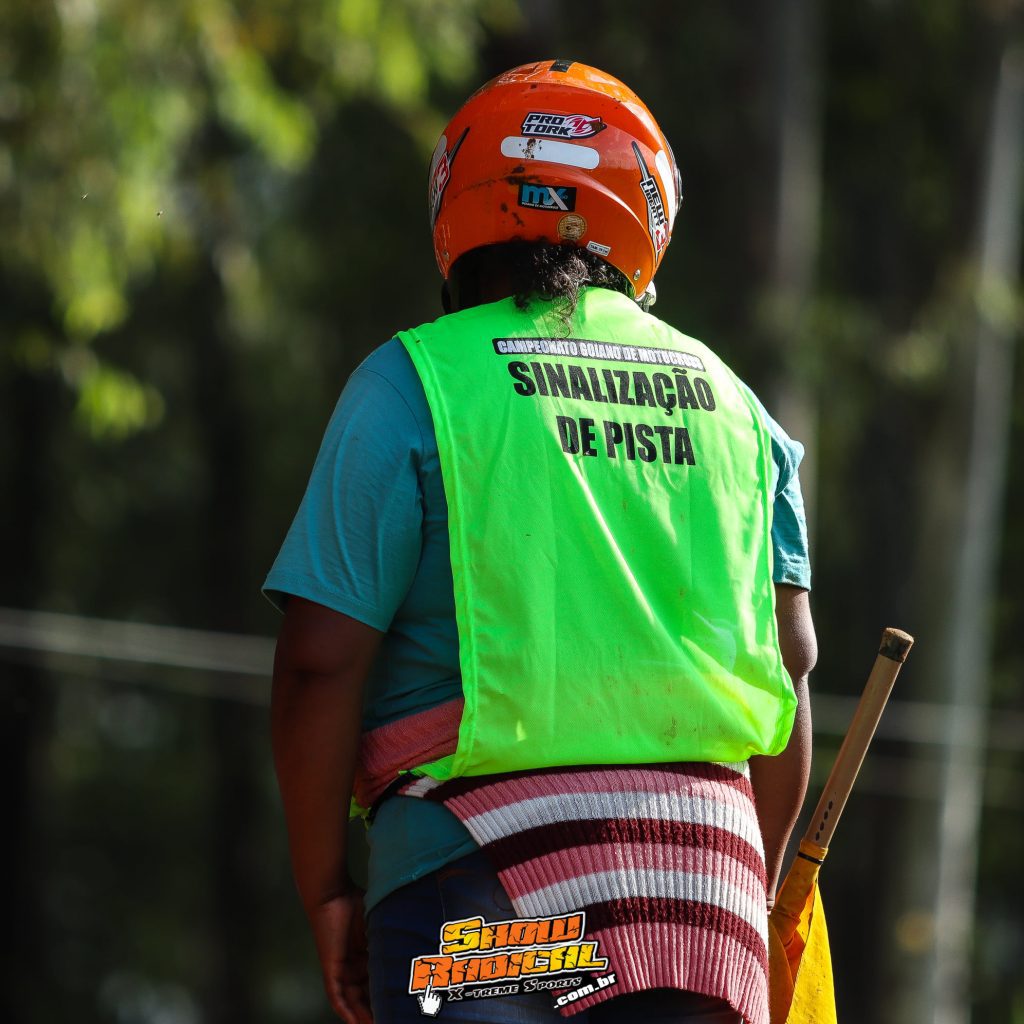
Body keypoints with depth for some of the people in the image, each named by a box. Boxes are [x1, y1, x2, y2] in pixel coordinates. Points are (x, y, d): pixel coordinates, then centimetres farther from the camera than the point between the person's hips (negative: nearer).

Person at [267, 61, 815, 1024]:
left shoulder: (412, 383, 0)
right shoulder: (727, 402, 13)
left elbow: (322, 659, -5)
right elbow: (791, 664, 13)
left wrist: (326, 892, 4)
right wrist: (751, 894, 22)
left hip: (482, 872, -4)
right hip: (701, 865, 4)